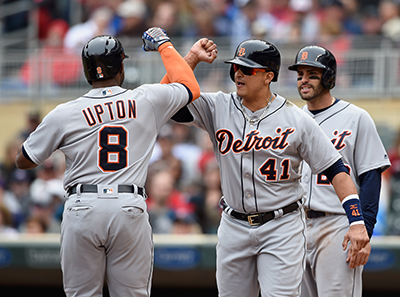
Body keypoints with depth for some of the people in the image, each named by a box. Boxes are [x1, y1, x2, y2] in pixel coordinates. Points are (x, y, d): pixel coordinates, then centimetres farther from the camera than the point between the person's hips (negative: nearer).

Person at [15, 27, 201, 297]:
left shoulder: (64, 114, 2)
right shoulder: (146, 101, 3)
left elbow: (24, 161, 11)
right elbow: (191, 87, 22)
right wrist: (164, 44, 33)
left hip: (82, 209, 0)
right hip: (130, 208, 0)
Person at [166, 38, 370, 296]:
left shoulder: (297, 120, -6)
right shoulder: (217, 108, 2)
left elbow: (336, 170, -6)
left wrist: (357, 222, -15)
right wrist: (193, 57, -10)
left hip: (282, 227, -4)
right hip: (234, 226, 4)